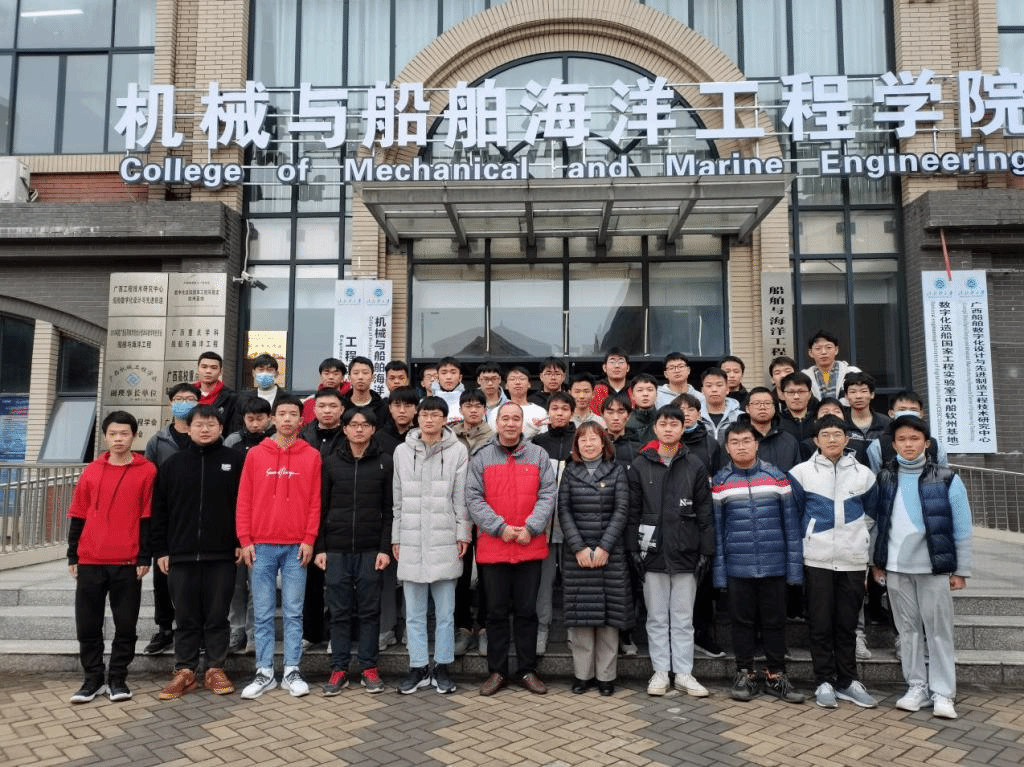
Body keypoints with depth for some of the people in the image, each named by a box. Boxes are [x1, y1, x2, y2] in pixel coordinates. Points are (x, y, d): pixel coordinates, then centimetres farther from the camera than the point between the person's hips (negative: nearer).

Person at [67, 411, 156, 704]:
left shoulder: (147, 471, -2)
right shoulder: (91, 471, 8)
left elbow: (148, 517, -3)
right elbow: (78, 517, 11)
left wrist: (144, 558, -5)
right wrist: (72, 556, 7)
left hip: (128, 562, -3)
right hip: (90, 561, 3)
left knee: (126, 625, 5)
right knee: (87, 624, 8)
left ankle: (117, 678, 19)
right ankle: (93, 678, 22)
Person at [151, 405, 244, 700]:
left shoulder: (235, 461, 2)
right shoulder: (172, 464, 8)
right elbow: (159, 511, 9)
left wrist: (243, 542, -4)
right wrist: (160, 550, 4)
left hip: (222, 555, -2)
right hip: (181, 555, 2)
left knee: (218, 616, 6)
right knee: (186, 618, 9)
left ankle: (215, 669, 16)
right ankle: (185, 671, 18)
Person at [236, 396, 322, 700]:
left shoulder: (312, 456, 3)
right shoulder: (255, 454, 5)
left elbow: (315, 502, 2)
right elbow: (244, 501, 4)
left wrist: (309, 540, -4)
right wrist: (245, 540, -1)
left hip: (296, 547, 0)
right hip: (261, 546, 1)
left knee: (293, 612, 6)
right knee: (263, 613, 7)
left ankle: (291, 671, 14)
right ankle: (264, 672, 16)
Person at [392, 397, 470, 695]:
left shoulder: (458, 451, 0)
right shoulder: (402, 451, 8)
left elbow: (461, 497, 0)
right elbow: (398, 499, 11)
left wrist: (463, 533, -4)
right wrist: (396, 537, 10)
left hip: (445, 541, -2)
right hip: (411, 541, 2)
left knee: (445, 611, 6)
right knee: (414, 611, 9)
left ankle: (443, 667, 19)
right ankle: (418, 667, 20)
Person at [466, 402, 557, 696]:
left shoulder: (538, 456, 6)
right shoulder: (481, 457, 4)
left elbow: (548, 495, -1)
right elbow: (473, 498, -3)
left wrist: (530, 528, -13)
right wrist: (500, 527, -13)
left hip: (531, 547, 0)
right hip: (492, 547, 0)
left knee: (527, 611, 9)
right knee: (496, 611, 9)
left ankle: (527, 670, 21)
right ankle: (497, 671, 21)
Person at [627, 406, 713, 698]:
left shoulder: (695, 467, 4)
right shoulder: (640, 466, 3)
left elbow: (705, 513, 3)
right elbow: (633, 511, 2)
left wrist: (706, 551, -1)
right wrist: (634, 548, -4)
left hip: (685, 553, 0)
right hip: (653, 553, 0)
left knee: (683, 618, 8)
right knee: (657, 618, 9)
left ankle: (684, 673, 18)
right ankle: (660, 672, 19)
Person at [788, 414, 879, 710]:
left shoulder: (863, 474, 6)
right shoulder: (801, 472, 0)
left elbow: (871, 514, 19)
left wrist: (857, 539, 16)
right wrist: (804, 542, 7)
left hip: (853, 559, 2)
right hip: (817, 559, -2)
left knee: (847, 624, 9)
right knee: (820, 624, 2)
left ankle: (847, 681, 21)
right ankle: (824, 682, 13)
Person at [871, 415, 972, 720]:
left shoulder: (946, 479, -4)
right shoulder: (884, 478, 3)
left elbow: (961, 529, -2)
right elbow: (879, 522, 7)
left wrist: (961, 570, -3)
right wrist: (877, 561, 7)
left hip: (934, 566, -2)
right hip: (896, 567, 3)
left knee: (938, 629, 4)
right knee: (908, 628, 10)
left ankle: (943, 692, 13)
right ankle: (917, 686, 21)